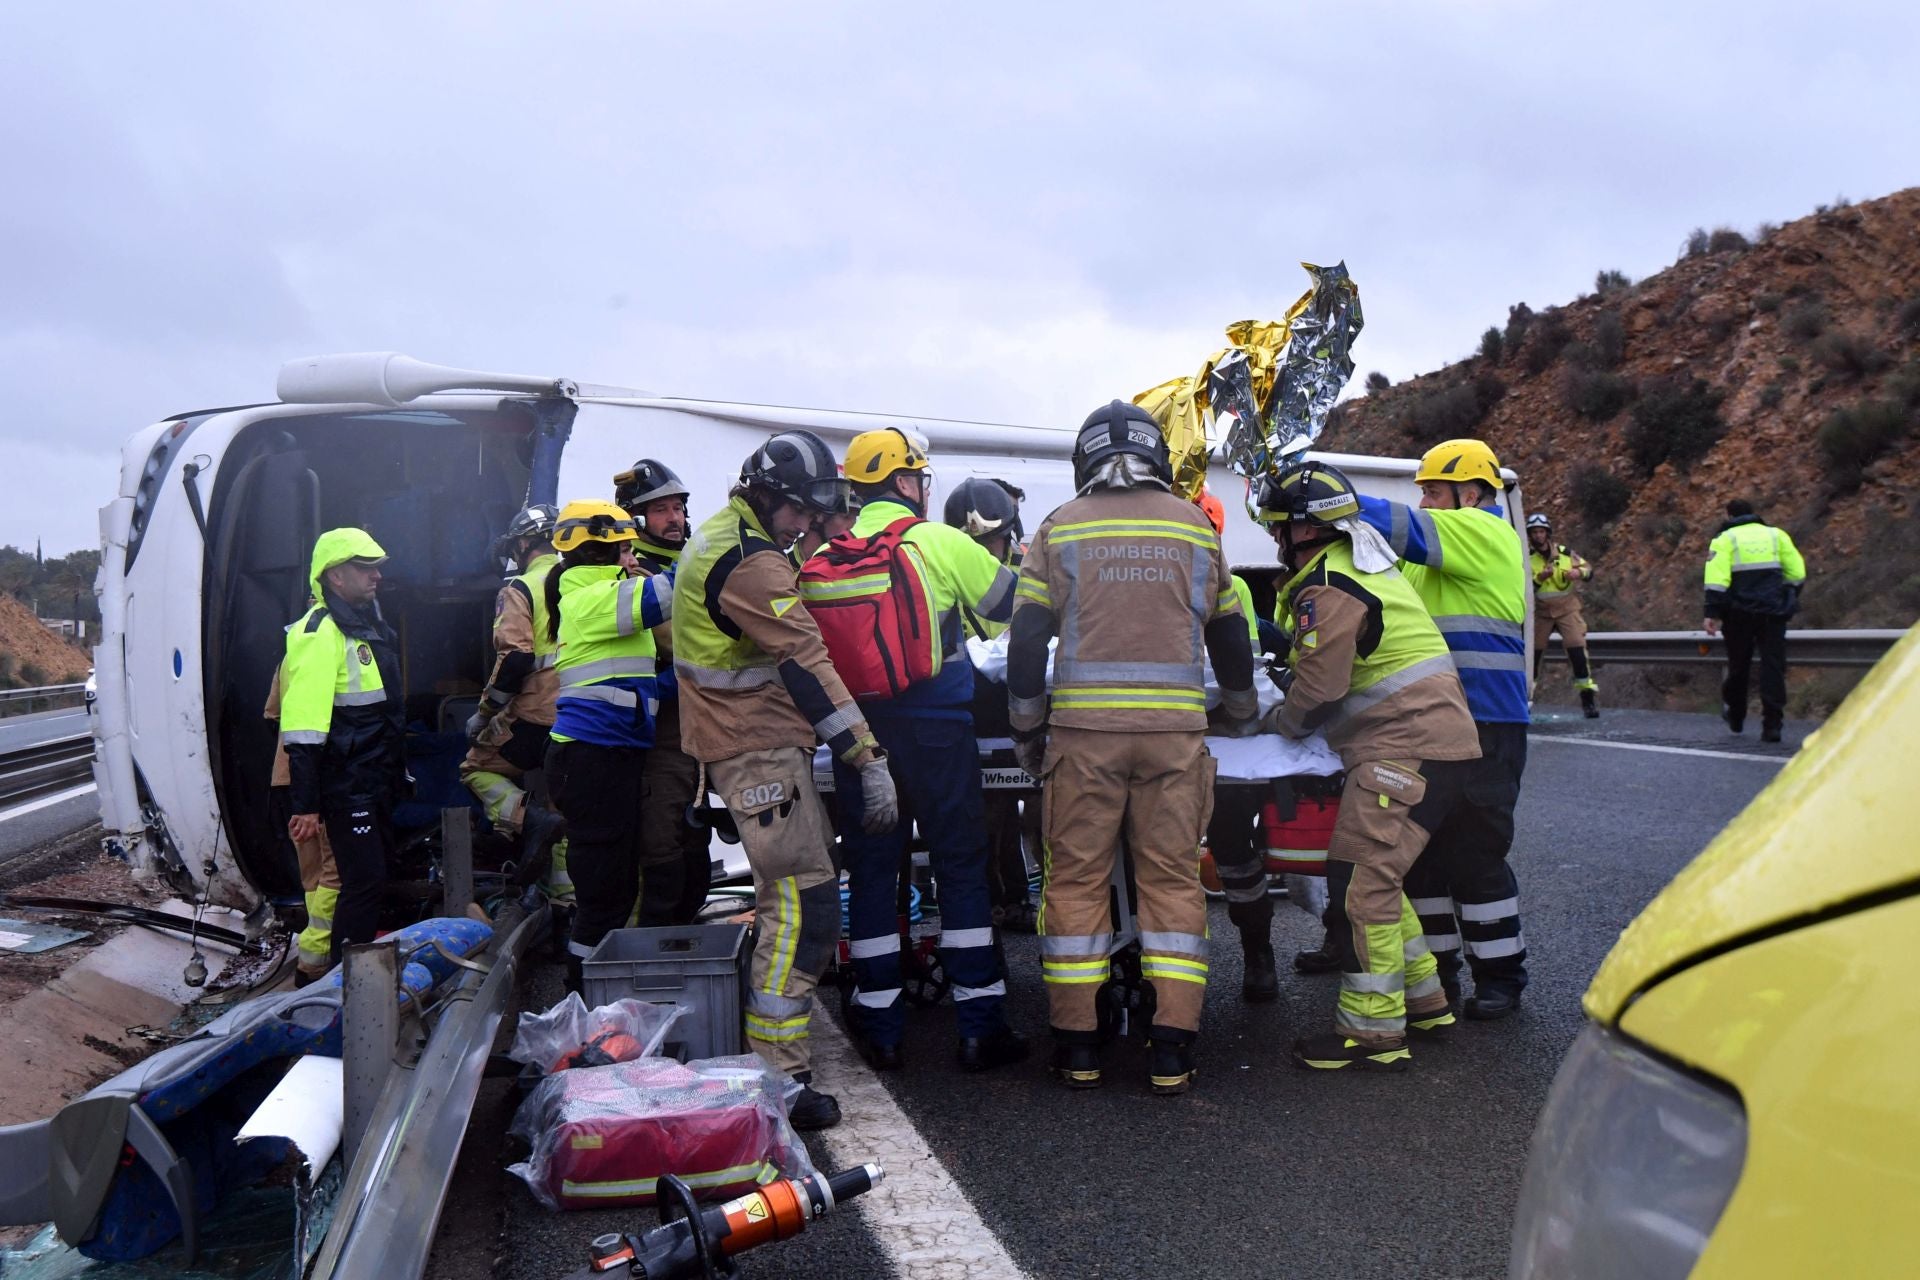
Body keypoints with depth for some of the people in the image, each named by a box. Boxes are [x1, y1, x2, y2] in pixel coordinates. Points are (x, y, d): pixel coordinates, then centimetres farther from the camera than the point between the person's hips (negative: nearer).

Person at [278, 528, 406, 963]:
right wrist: (305, 805, -25)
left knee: (374, 876, 17)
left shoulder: (368, 625, 14)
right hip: (345, 786, -10)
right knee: (364, 881, -8)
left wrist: (396, 774, 25)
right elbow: (302, 729, -23)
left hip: (375, 783, 10)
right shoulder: (319, 633, -17)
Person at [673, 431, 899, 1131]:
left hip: (747, 742, 11)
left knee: (795, 885, 18)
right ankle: (781, 1081, -10)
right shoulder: (750, 560, -19)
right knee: (803, 904, -12)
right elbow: (806, 666, -23)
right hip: (759, 750, -11)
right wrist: (870, 758, -22)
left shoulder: (720, 535, 16)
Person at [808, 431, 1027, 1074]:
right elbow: (1017, 605, 2)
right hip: (936, 731, -3)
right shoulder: (943, 543, -6)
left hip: (857, 731, 3)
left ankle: (879, 1029, 15)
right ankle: (981, 1026, 11)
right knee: (962, 867, 7)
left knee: (871, 870, 10)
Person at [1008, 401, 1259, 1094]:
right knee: (1173, 879, 6)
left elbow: (1027, 638, 2)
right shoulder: (1195, 526, 11)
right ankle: (1171, 1049, 7)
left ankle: (1076, 1044, 9)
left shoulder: (1060, 528, 7)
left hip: (1083, 727, -1)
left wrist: (1028, 730, 11)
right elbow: (1228, 634, 19)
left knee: (1076, 878, 6)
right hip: (1175, 729, 1)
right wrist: (1243, 718, 34)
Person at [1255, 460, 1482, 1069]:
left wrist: (1276, 720, 0)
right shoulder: (1359, 559, 18)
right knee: (1375, 876, 19)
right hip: (1437, 737, 11)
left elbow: (1318, 692, -17)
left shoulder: (1328, 590, -16)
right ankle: (1422, 998, 29)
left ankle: (1372, 1033, -6)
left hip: (1403, 747, -11)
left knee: (1359, 880, -10)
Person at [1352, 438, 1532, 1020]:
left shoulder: (1485, 535, -8)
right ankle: (1438, 968, 23)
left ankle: (1501, 977, 11)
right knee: (1422, 847, 11)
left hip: (1483, 727, -9)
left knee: (1475, 855, -4)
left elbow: (1404, 529, -21)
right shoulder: (1451, 547, 20)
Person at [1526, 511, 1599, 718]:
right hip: (1540, 611, 1)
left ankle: (1588, 696, -6)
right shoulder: (1527, 558, -2)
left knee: (1577, 648, -13)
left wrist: (1579, 572, -13)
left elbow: (1588, 569, 9)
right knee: (1533, 652, 5)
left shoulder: (1564, 553, 1)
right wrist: (1540, 578, -28)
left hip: (1566, 608, 0)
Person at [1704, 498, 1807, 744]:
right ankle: (1772, 725, -6)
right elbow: (1797, 572, 9)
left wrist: (1713, 613, -12)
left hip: (1740, 613, -1)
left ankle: (1735, 716, 30)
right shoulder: (1776, 534, 12)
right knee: (1773, 666, 1)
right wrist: (1788, 601, 21)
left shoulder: (1724, 539, 2)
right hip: (1773, 611, 1)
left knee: (1738, 664, 14)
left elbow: (1716, 578, -11)